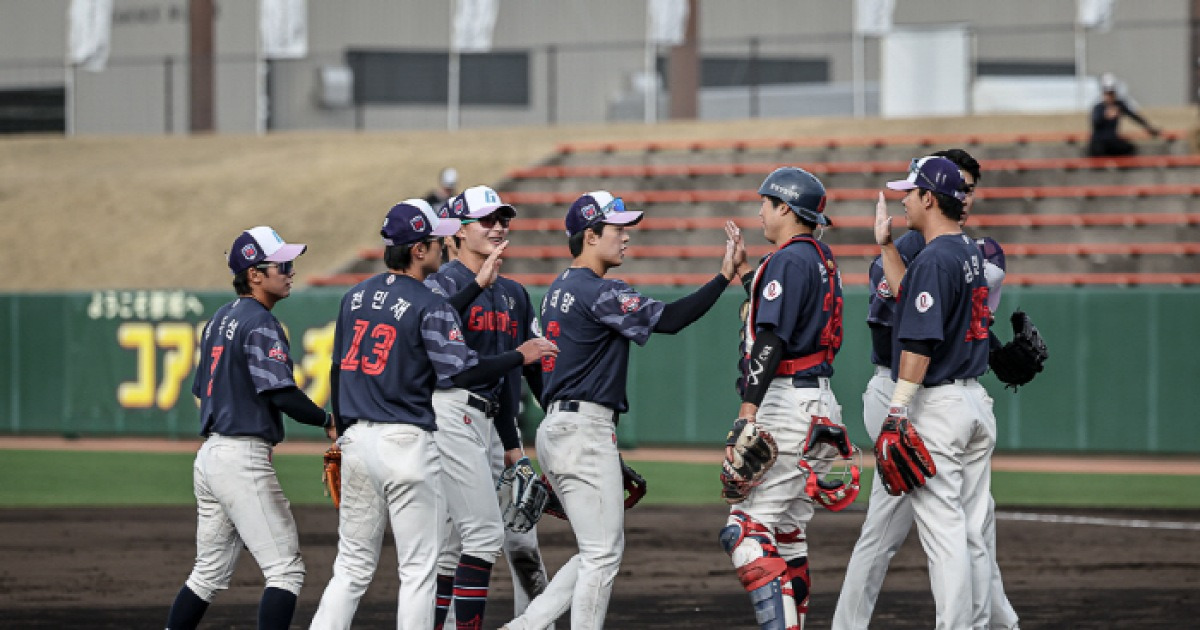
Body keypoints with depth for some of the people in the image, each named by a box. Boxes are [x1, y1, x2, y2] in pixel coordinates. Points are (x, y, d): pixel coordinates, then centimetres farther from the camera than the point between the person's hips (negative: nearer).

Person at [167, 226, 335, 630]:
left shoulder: (219, 320, 17)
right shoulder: (260, 323, -12)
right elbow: (281, 392, -20)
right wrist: (327, 421, -6)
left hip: (210, 454, 9)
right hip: (244, 458, -9)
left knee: (210, 573, 16)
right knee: (285, 570, -8)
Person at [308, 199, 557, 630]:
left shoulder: (355, 297, 11)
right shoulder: (430, 306, -10)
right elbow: (462, 372, -17)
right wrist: (521, 356, -5)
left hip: (358, 438, 7)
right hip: (407, 444, -7)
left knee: (353, 565, 11)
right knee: (418, 567, 1)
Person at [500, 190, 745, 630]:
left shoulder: (559, 289, 17)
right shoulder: (599, 292, -14)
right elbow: (668, 319, -23)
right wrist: (725, 275, -23)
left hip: (553, 427, 10)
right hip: (585, 429, -10)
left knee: (600, 551, 14)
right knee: (603, 553, -5)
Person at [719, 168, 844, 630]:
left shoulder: (788, 260, -12)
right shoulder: (823, 260, 18)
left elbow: (771, 341, -20)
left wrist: (747, 412, -24)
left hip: (787, 399, -11)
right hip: (817, 398, 11)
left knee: (747, 531, -15)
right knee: (788, 535, 14)